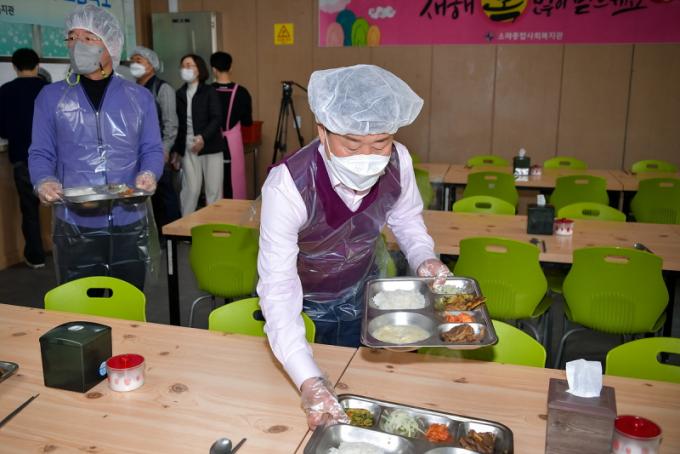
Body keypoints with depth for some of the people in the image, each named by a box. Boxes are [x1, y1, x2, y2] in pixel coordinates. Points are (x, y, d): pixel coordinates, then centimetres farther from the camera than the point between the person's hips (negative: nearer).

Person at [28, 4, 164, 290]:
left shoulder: (139, 97, 6)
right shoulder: (51, 97, 4)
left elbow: (152, 149, 4)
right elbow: (41, 154, 2)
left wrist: (149, 174, -18)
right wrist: (44, 182, -19)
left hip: (130, 223, 1)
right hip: (74, 226, -1)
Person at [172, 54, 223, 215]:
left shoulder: (209, 92, 3)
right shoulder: (179, 94, 11)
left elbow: (216, 118, -8)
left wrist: (203, 137, -23)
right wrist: (175, 150, 7)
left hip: (210, 147, -2)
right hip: (188, 148, 2)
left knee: (214, 190, -1)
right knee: (191, 189, -1)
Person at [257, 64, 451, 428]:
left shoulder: (398, 162, -26)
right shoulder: (287, 187, -38)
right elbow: (278, 287, -38)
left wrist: (424, 258, -23)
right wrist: (309, 382, -48)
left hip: (362, 293, 3)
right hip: (302, 302, -3)